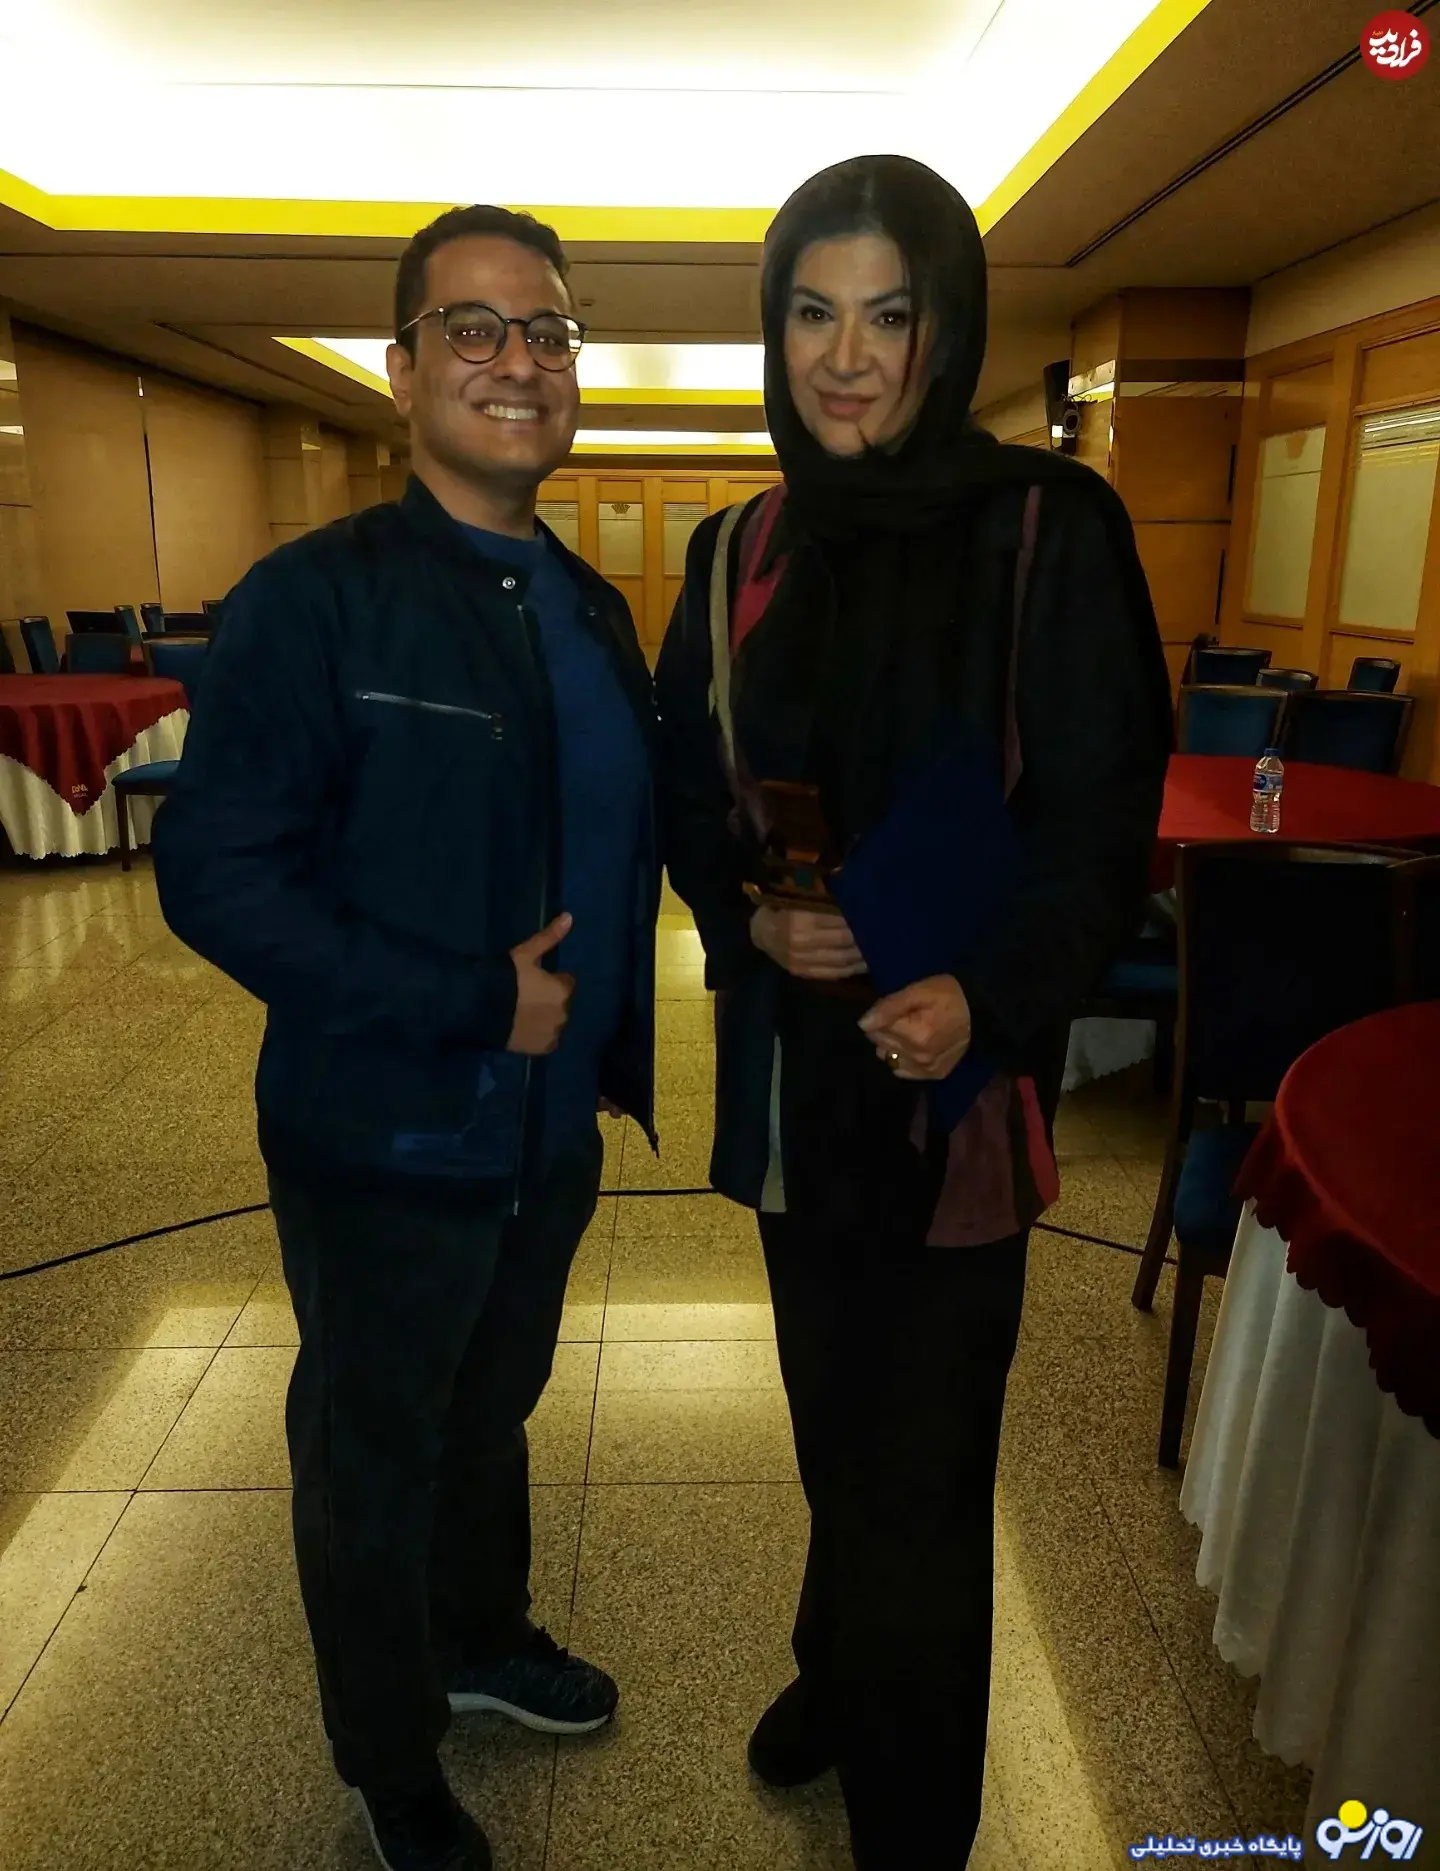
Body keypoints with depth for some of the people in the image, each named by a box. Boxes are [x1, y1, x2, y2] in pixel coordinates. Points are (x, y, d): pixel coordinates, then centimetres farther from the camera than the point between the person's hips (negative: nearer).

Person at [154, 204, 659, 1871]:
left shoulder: (591, 610, 6)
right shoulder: (312, 599, -16)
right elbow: (215, 875, -21)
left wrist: (615, 1041, 4)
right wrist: (468, 1003, -23)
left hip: (552, 1128, 6)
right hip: (388, 1148, -6)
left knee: (492, 1413, 27)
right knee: (374, 1463, 17)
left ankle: (481, 1640, 55)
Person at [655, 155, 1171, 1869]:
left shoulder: (1049, 529, -7)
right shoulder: (742, 553, 6)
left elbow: (1102, 812, -9)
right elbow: (685, 792, 10)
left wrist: (988, 998, -24)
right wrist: (747, 910, -10)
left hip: (955, 1066, -4)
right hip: (791, 1056, 5)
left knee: (920, 1455, 5)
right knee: (831, 1409, 20)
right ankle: (840, 1663, 47)